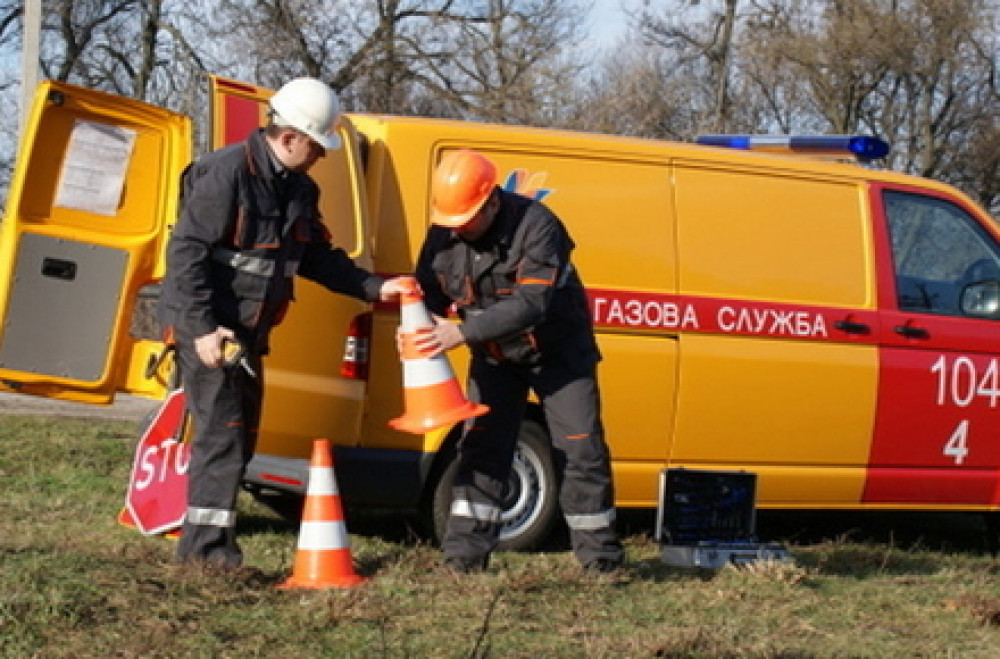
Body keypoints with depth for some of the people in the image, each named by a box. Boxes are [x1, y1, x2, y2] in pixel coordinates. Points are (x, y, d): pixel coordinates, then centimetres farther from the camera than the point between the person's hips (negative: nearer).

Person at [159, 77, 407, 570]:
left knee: (241, 436, 13)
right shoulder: (226, 173, -18)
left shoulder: (299, 189, 10)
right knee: (222, 433, -11)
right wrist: (202, 328, -24)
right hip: (206, 327, -9)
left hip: (246, 331, 9)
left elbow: (317, 256, 17)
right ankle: (206, 546, -5)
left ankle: (204, 541, 22)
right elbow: (186, 252, -20)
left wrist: (374, 288, 6)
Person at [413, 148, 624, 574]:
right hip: (495, 357, 4)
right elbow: (429, 294, -3)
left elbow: (531, 303, -39)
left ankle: (599, 552, 8)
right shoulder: (444, 235, -12)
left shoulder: (536, 226, -30)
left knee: (580, 449, -3)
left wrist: (462, 333, -46)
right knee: (481, 447, -3)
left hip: (558, 352, -4)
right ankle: (466, 551, -3)